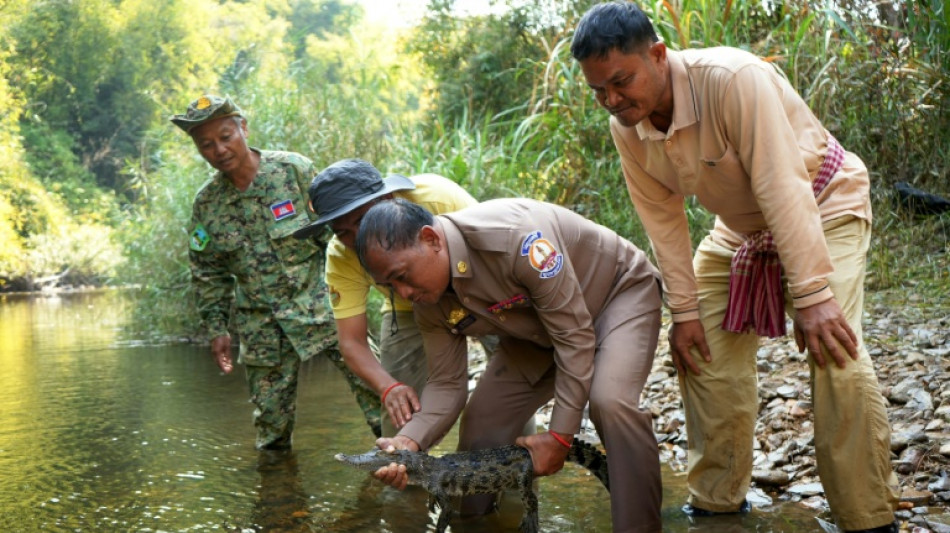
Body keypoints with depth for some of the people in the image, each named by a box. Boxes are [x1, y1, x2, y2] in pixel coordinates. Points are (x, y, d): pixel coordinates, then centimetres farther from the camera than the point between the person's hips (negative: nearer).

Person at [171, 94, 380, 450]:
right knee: (270, 415, 7)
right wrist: (217, 330, 7)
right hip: (261, 324, 3)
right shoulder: (206, 203, 3)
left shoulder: (294, 170, -6)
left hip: (319, 301, -2)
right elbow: (207, 274, 12)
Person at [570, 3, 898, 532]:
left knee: (835, 354, -22)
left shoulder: (732, 79, -35)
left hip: (823, 205, -6)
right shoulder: (627, 128, -15)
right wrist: (684, 310, -7)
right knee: (704, 350, 1)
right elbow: (663, 219, -6)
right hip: (740, 228, 7)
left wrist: (812, 296, -35)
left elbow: (781, 187, -35)